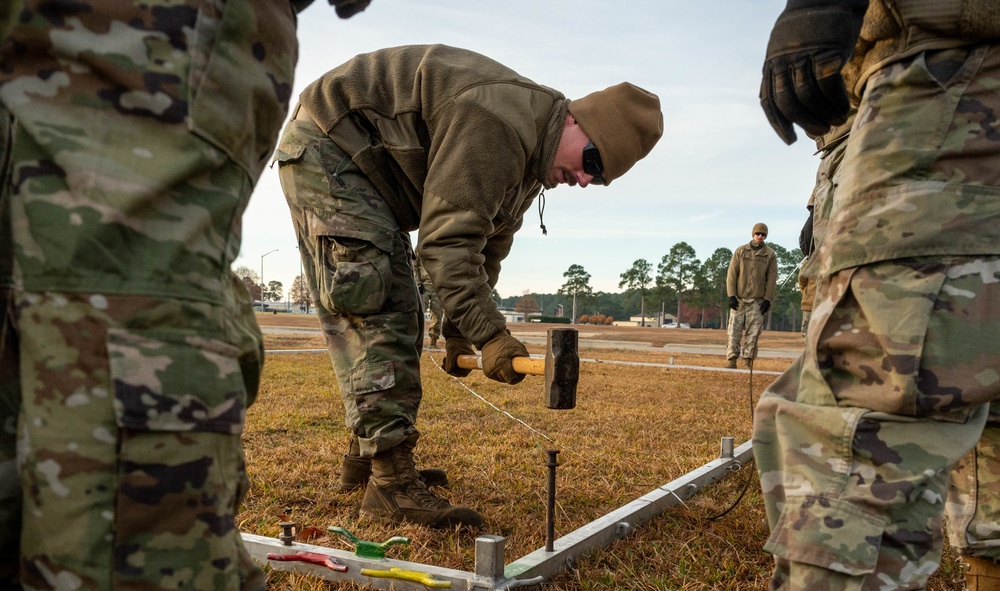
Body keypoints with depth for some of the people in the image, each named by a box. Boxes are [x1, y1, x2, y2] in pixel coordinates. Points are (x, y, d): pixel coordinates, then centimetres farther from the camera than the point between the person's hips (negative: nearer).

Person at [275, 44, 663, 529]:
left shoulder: (528, 161, 5)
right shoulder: (502, 122, -28)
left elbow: (486, 249, 11)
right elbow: (448, 239, -31)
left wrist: (457, 331, 13)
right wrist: (489, 334, -31)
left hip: (367, 171, 11)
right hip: (326, 147, -10)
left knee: (398, 318, 9)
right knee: (377, 313, -20)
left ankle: (367, 454, 20)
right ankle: (392, 484, -20)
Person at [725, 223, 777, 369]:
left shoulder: (770, 255, 5)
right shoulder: (740, 251, 6)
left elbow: (771, 279, 3)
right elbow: (732, 274, 2)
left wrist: (768, 300, -4)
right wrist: (731, 295, -6)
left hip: (757, 301, 0)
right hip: (739, 299, 0)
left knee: (753, 332, -1)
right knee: (734, 331, -2)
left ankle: (747, 361, 4)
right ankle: (731, 360, 0)